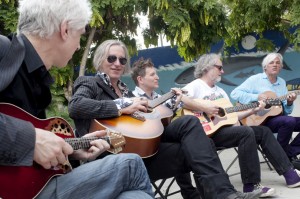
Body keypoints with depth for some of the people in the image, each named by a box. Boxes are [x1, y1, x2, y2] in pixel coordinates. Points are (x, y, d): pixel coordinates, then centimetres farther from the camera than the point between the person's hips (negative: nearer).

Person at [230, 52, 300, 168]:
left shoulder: (282, 83, 17)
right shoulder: (256, 79, 0)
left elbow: (285, 111, 15)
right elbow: (235, 93, -11)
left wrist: (289, 103, -8)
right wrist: (257, 97, -18)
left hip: (277, 116, 7)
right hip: (260, 120, -7)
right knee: (289, 121, -31)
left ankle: (290, 153, -5)